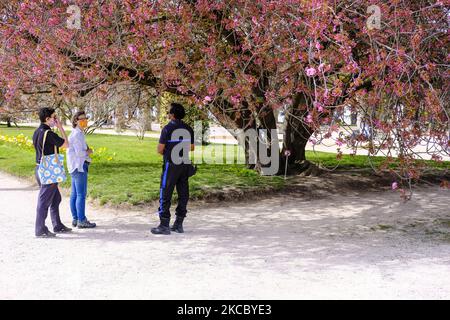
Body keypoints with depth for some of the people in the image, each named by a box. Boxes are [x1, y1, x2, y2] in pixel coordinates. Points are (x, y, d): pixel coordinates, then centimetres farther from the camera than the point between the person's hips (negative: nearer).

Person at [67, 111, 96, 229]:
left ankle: (75, 219, 16)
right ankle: (81, 221, -7)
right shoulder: (77, 134, -14)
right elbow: (79, 153, -20)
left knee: (74, 194, 11)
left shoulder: (78, 133, 17)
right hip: (79, 166, -10)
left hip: (76, 167, 10)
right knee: (81, 194, -9)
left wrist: (87, 150, 3)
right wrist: (88, 152, -2)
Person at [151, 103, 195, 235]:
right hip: (185, 165, 6)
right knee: (183, 194, 9)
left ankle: (164, 225, 0)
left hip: (171, 165, -6)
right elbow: (192, 147, 13)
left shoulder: (168, 128, -11)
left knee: (165, 195, 0)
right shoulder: (188, 129, 5)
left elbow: (160, 149, -11)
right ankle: (179, 224, 14)